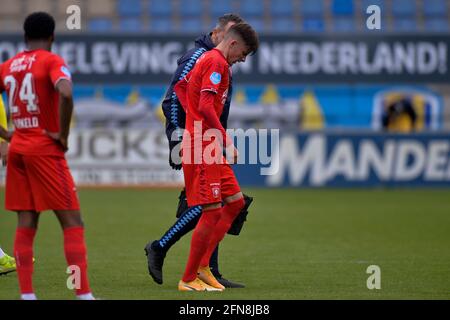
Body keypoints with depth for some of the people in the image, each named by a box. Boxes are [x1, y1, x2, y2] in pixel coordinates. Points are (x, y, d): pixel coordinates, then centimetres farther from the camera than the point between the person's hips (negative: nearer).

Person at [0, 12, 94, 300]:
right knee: (72, 223, -3)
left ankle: (27, 295, 2)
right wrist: (63, 135, -16)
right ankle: (84, 294, -8)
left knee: (26, 225, 7)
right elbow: (65, 93, -26)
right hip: (46, 150, -6)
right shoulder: (52, 61, -7)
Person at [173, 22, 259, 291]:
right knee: (213, 212, -8)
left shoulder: (207, 59, 17)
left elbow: (180, 86, 30)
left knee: (236, 201, 12)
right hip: (204, 147, -10)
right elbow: (206, 106, -23)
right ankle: (188, 279, -1)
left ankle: (203, 266, 12)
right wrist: (226, 141, -19)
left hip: (211, 148, 10)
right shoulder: (217, 62, -14)